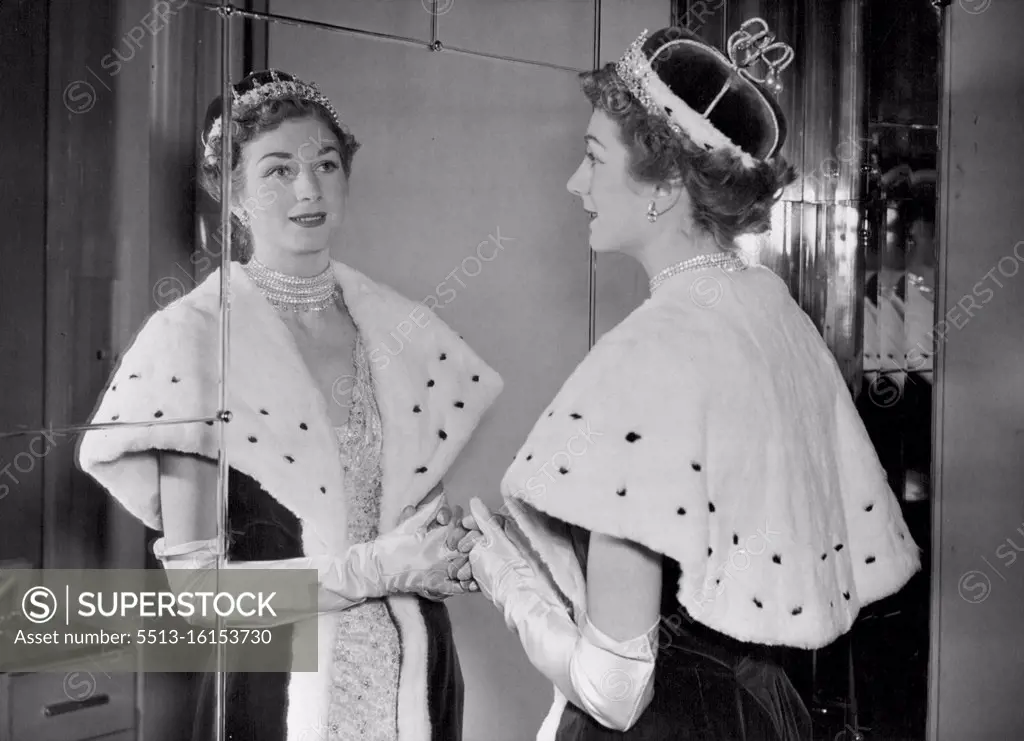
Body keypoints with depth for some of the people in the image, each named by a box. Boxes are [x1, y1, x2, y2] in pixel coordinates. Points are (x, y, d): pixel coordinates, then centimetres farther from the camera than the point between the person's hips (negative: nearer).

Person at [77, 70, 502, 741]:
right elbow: (194, 583, -15)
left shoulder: (400, 328, 2)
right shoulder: (191, 337, -11)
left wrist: (455, 555, -6)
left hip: (418, 672, 4)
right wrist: (375, 568, -19)